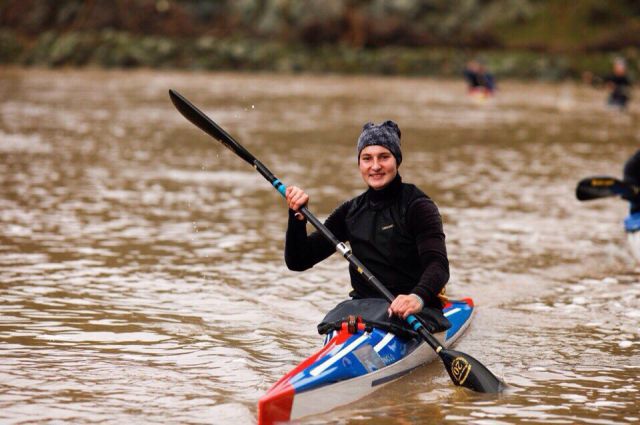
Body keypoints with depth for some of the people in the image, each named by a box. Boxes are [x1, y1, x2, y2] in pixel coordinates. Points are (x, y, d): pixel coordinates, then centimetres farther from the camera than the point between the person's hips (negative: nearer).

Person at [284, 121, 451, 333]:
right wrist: (297, 215, -6)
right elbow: (297, 261, 11)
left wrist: (418, 297, -41)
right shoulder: (351, 211, 12)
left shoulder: (417, 206, -4)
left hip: (416, 311, -4)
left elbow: (438, 265, -20)